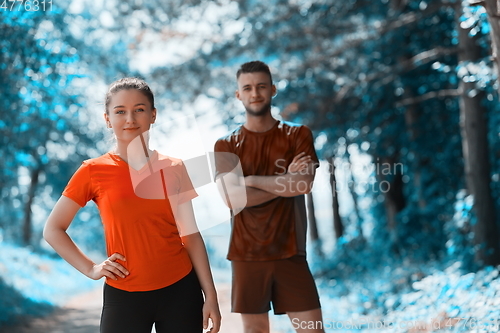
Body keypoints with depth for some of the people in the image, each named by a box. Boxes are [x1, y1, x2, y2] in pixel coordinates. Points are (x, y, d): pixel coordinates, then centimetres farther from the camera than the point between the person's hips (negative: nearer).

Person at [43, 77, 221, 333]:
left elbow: (191, 236, 4)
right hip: (124, 296, -1)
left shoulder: (173, 169, 2)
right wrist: (90, 269, -7)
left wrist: (210, 296, 2)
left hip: (181, 291, 2)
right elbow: (53, 229, 3)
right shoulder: (93, 171, -4)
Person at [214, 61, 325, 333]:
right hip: (247, 255, 1)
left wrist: (250, 180, -9)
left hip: (290, 252, 0)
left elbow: (304, 184, -13)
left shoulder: (298, 135, 4)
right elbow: (232, 197, -12)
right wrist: (285, 182, -11)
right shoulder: (226, 145, 4)